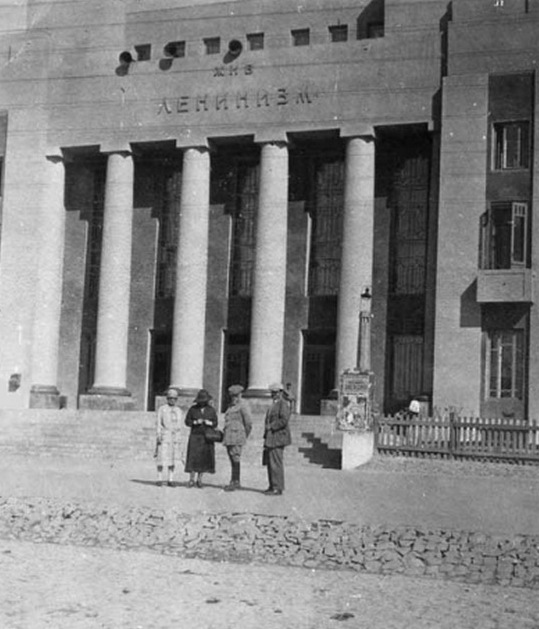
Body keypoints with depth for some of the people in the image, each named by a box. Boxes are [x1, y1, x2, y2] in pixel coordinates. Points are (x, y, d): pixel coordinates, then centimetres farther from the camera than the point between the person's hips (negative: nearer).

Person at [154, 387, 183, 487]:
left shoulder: (179, 411, 13)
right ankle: (159, 479, 2)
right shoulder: (162, 409, 0)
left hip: (175, 436, 4)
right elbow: (158, 423, -3)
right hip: (164, 435, -4)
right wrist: (158, 435, -12)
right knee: (162, 457, -5)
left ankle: (171, 480, 8)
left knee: (173, 458, 3)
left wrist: (178, 438, 14)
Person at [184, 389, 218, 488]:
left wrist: (209, 423, -17)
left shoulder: (211, 410, 4)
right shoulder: (193, 409, 0)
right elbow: (187, 421, 1)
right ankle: (191, 479, 3)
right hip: (195, 436, -1)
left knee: (205, 459, 0)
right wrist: (196, 422, -16)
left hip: (207, 438, 1)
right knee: (194, 458, -9)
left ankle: (199, 480, 11)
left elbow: (215, 423, 4)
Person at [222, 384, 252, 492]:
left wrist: (244, 437, 1)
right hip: (229, 437, 8)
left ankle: (233, 482, -7)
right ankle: (236, 483, 14)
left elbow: (249, 423, -8)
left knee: (235, 460, -8)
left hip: (237, 437, -8)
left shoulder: (242, 406, -8)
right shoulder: (230, 406, 17)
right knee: (233, 461, 9)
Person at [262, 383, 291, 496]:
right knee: (270, 462, 10)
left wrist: (271, 427, -17)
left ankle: (278, 488, -5)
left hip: (277, 438, -10)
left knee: (276, 463, -8)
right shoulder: (274, 404, 20)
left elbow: (284, 420, -21)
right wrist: (266, 434, 14)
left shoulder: (283, 404, -10)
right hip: (271, 438, 10)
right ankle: (273, 486, 17)